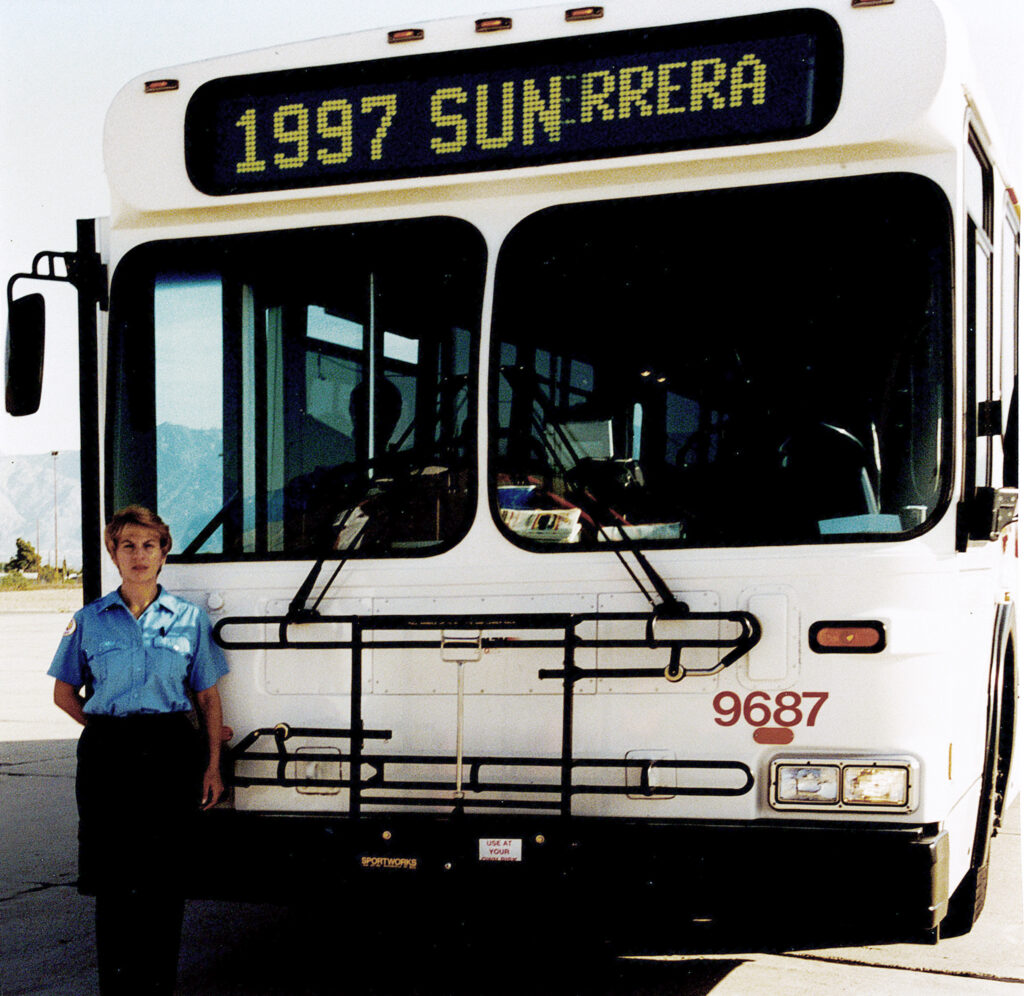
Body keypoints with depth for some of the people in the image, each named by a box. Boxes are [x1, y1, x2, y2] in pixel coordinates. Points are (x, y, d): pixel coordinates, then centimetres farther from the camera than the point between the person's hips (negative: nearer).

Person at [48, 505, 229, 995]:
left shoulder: (189, 618, 6)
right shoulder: (90, 620, 7)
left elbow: (209, 697, 9)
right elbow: (64, 692, 13)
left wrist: (212, 766, 4)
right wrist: (107, 731, 1)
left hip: (170, 752, 0)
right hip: (109, 753, 0)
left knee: (165, 878, 1)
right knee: (113, 876, 1)